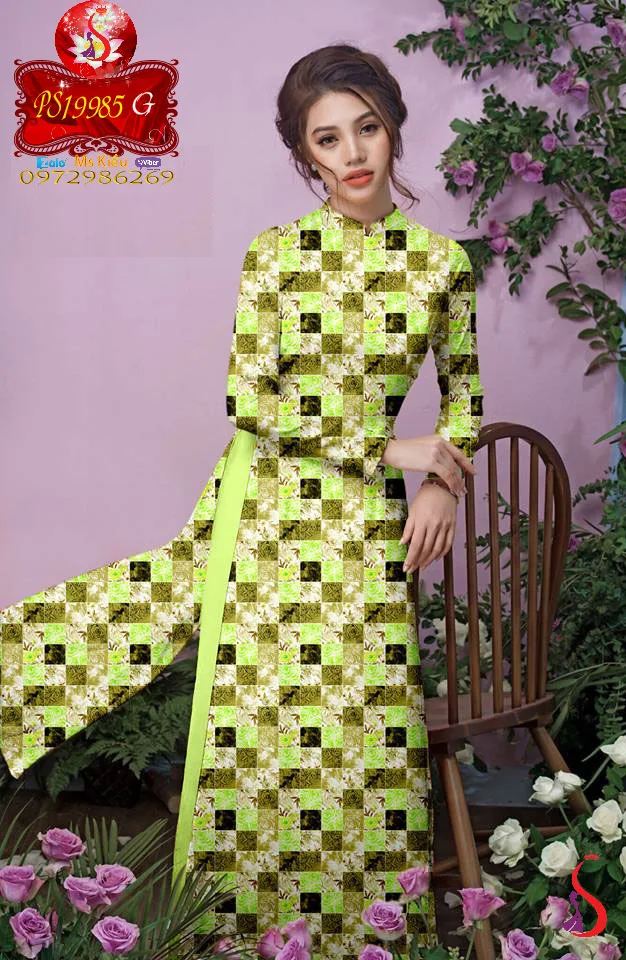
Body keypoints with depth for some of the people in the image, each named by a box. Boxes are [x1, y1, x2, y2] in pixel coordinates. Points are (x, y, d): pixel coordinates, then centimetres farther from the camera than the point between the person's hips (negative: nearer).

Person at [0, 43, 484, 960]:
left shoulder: (443, 261, 1)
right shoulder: (274, 255, -3)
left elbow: (464, 388, 13)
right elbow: (249, 400, -8)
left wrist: (445, 481, -3)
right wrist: (386, 447, -10)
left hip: (366, 520, 1)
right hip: (263, 506, -1)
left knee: (361, 726, 7)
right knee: (256, 714, 4)